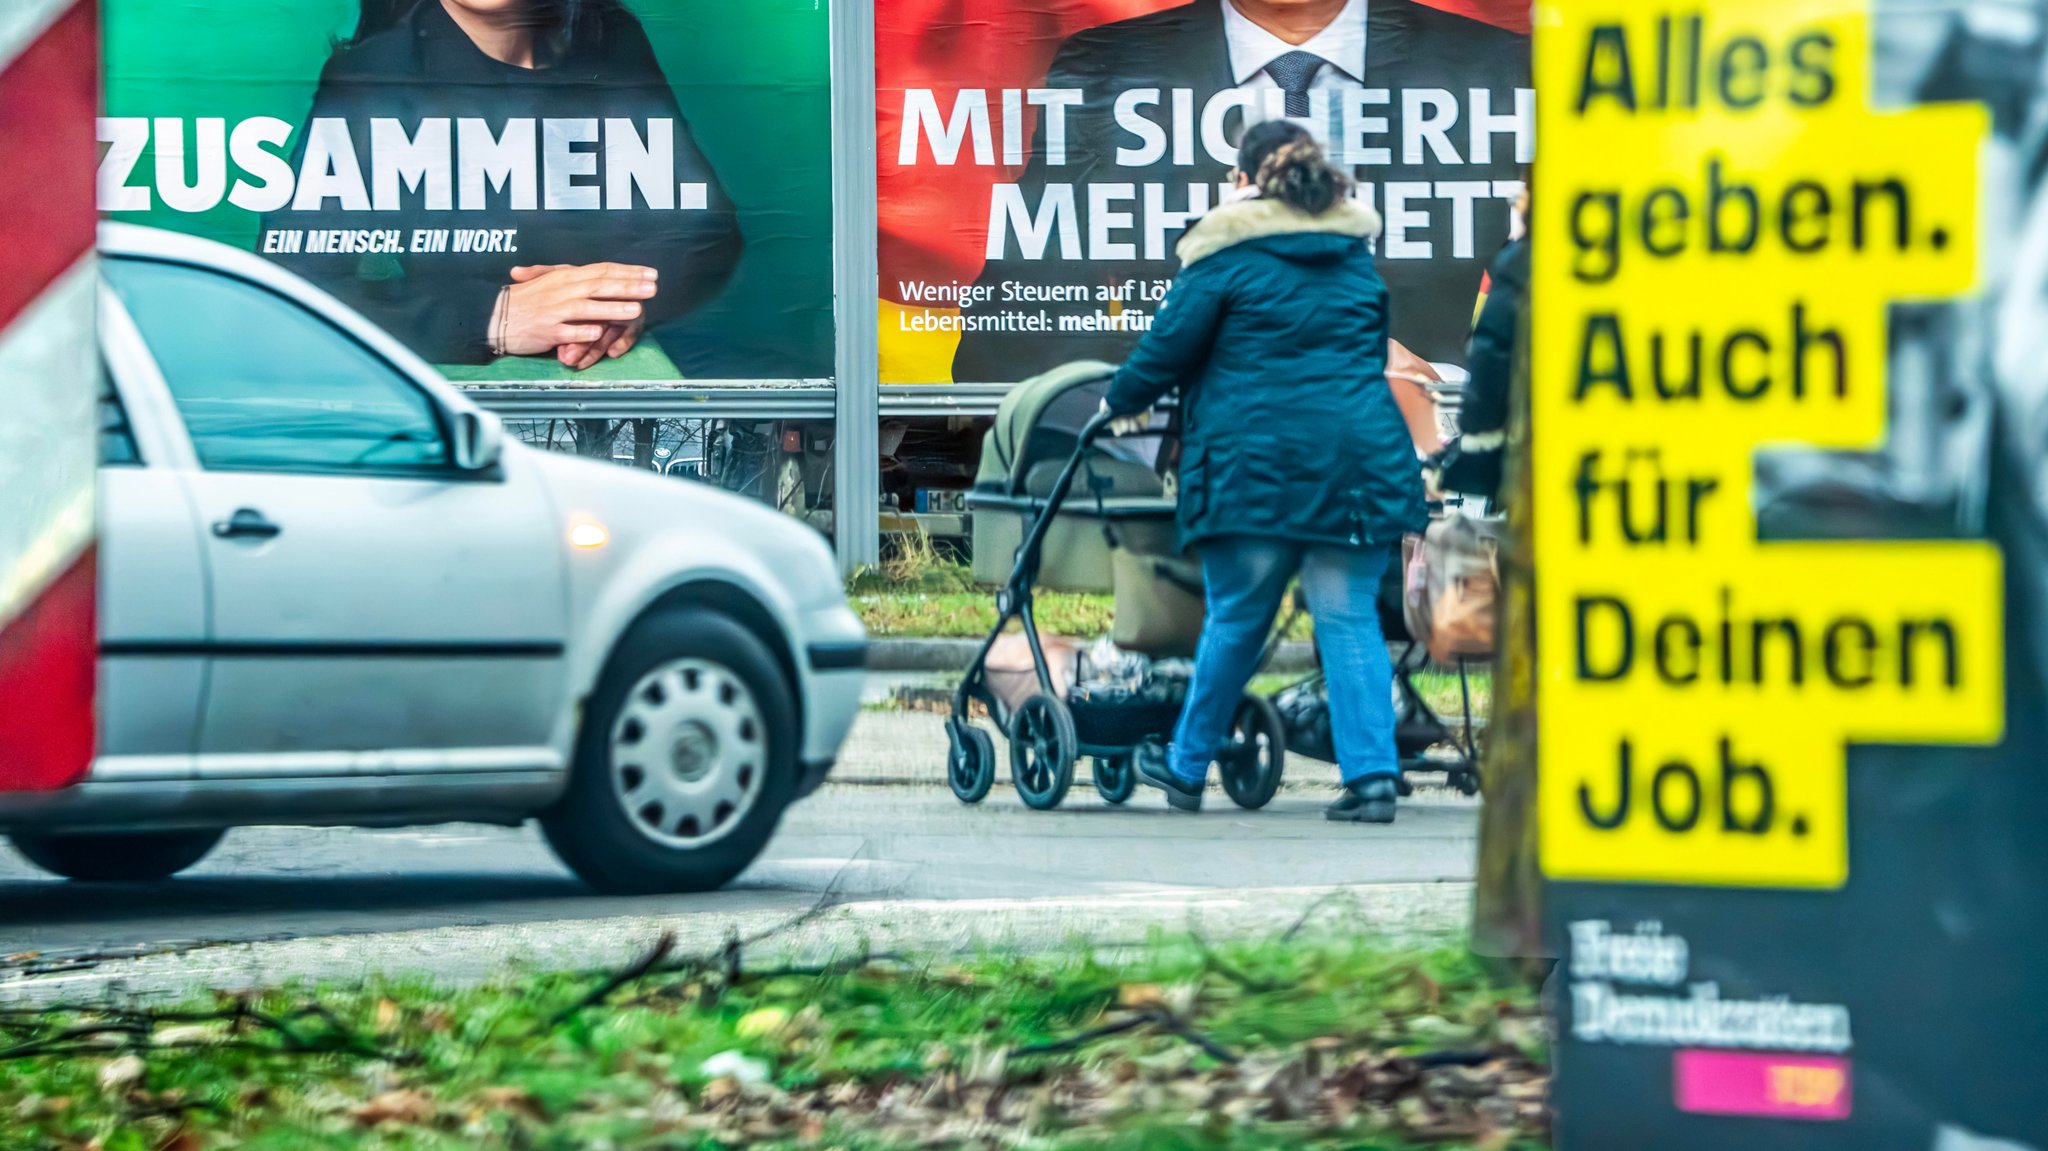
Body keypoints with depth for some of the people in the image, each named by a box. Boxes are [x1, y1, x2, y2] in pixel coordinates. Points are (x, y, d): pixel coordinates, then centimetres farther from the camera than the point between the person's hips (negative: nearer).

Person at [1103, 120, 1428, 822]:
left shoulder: (1229, 253, 0)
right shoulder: (1355, 256, 15)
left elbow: (1170, 345, 3)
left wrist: (1123, 402, 20)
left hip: (1255, 460, -3)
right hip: (1359, 455, 3)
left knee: (1235, 618, 8)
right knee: (1350, 617, 3)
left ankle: (1187, 766, 21)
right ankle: (1372, 772, -7)